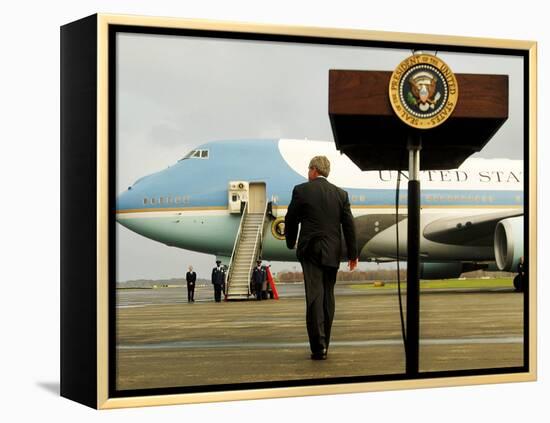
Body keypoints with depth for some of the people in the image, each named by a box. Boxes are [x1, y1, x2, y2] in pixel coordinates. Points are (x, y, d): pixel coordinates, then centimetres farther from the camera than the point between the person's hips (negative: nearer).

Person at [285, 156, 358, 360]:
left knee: (314, 297, -8)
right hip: (332, 253, 4)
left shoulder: (301, 190, -4)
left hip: (310, 251, -4)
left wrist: (291, 243, 21)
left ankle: (318, 346, -17)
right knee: (328, 297, 12)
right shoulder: (341, 194, 6)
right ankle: (324, 344, 17)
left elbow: (290, 219, 3)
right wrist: (352, 253, 10)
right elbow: (349, 225, 5)